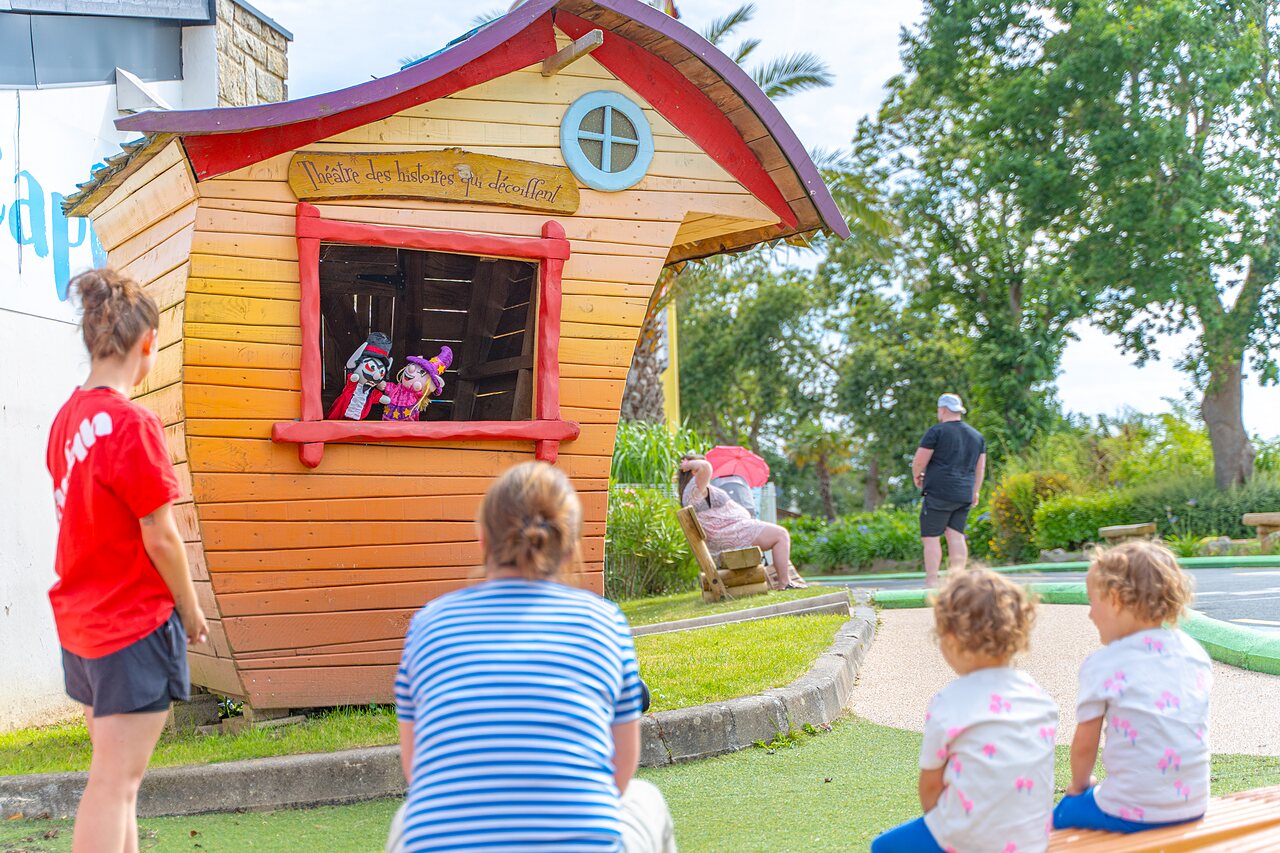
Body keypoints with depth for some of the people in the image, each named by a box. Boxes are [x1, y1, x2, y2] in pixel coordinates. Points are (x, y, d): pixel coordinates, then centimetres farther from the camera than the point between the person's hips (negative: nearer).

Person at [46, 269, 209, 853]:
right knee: (114, 783, -4)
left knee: (115, 773, 18)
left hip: (80, 620, 8)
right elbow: (160, 538, -17)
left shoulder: (67, 417, 4)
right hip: (137, 624, -8)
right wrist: (191, 609, -2)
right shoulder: (132, 424, -19)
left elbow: (84, 516, 10)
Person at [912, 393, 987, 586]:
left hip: (939, 493, -6)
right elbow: (980, 468, 19)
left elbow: (919, 462, -7)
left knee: (931, 537, -4)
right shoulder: (977, 436, 16)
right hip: (964, 495, 7)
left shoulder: (937, 431, -5)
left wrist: (916, 476, 12)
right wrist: (976, 492, 25)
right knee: (956, 535, 6)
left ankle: (931, 582, -9)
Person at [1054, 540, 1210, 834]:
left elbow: (1084, 744, -3)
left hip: (1132, 816, -6)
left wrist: (1079, 785, 18)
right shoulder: (1196, 654, 5)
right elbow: (1187, 730, 14)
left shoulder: (1102, 665, -11)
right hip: (1194, 807, 6)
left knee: (1061, 816, 19)